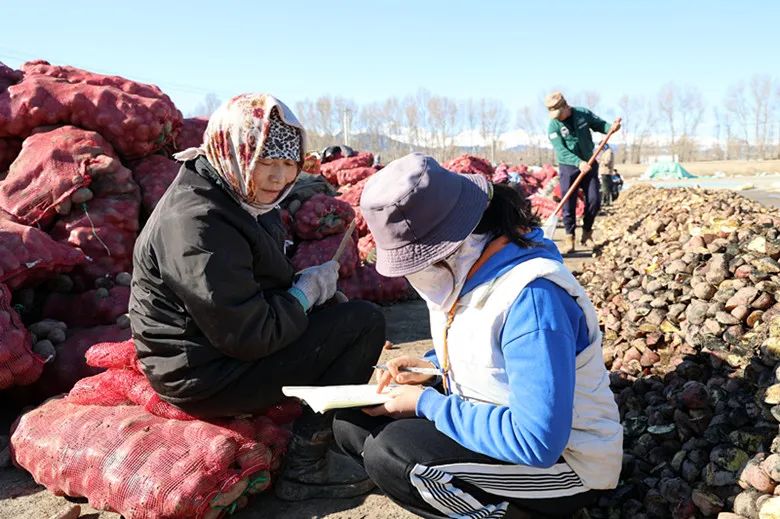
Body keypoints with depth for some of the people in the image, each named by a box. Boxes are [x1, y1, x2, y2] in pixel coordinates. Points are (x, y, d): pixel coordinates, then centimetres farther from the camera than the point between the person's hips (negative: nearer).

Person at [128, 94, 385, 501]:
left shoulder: (236, 197, 4)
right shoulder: (198, 224, -27)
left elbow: (261, 282, 16)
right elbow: (248, 336, -27)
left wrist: (306, 283, -2)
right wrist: (308, 291, -13)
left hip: (222, 343, 10)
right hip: (204, 378, -10)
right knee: (364, 322, -12)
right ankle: (304, 467, -6)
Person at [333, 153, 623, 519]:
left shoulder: (532, 297, -30)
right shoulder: (464, 269, -2)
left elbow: (537, 443, -33)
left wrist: (426, 402, -24)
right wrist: (433, 366, -3)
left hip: (560, 462, -9)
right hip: (498, 424, 9)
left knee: (390, 453, -26)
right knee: (353, 423, 2)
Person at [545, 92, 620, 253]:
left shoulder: (583, 113, -3)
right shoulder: (553, 126, -12)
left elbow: (600, 125, 10)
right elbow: (561, 150, -21)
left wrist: (612, 127, -14)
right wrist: (578, 162, -35)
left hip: (589, 164, 3)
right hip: (568, 167, -3)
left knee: (594, 200, 0)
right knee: (569, 203, -5)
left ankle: (587, 231, 19)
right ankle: (570, 237, 6)